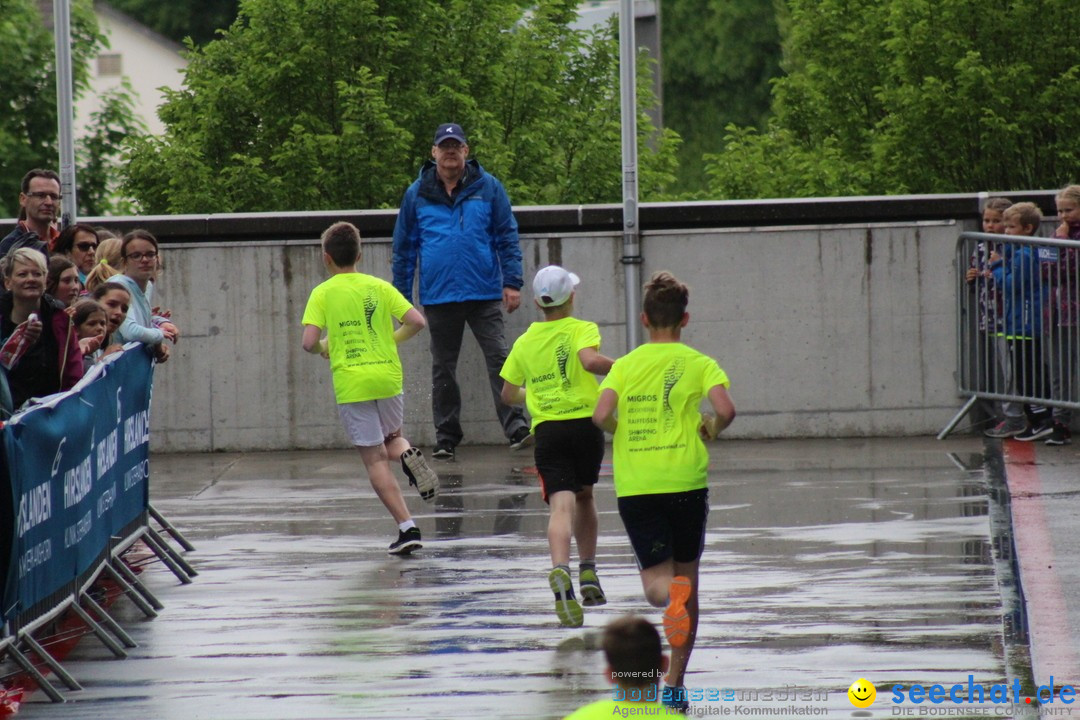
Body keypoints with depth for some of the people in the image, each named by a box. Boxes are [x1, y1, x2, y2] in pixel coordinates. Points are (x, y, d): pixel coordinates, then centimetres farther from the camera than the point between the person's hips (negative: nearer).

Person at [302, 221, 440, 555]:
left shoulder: (322, 293, -2)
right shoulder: (379, 287, 6)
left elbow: (309, 342, -11)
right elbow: (416, 321, -3)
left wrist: (323, 347, 12)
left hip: (351, 385, -3)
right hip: (388, 377, 3)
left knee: (375, 460, 2)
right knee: (391, 438, 27)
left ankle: (407, 527, -7)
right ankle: (409, 455, -10)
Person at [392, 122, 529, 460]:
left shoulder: (487, 188, 3)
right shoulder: (417, 194, 6)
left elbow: (507, 236, 5)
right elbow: (404, 248, 12)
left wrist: (512, 282, -4)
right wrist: (402, 298, 10)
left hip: (484, 293, -2)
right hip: (438, 296, 2)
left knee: (499, 358, -9)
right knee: (443, 369, 8)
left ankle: (516, 427, -12)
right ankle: (446, 437, 14)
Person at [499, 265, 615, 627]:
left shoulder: (525, 342, 11)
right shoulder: (582, 329, 0)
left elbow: (508, 395, 17)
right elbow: (590, 360, -22)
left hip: (546, 430, 1)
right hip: (585, 422, -1)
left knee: (562, 505, -12)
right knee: (584, 495, 24)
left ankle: (560, 570, -38)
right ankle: (587, 572, 23)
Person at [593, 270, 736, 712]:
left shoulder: (625, 365, 6)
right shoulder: (698, 364, 1)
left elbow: (601, 415, -9)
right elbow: (725, 410, -15)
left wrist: (626, 431, 12)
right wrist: (710, 429, 6)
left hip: (634, 487, 0)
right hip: (685, 480, 0)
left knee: (657, 581, 1)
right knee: (687, 575, 14)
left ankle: (672, 592, -39)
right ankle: (675, 684, 14)